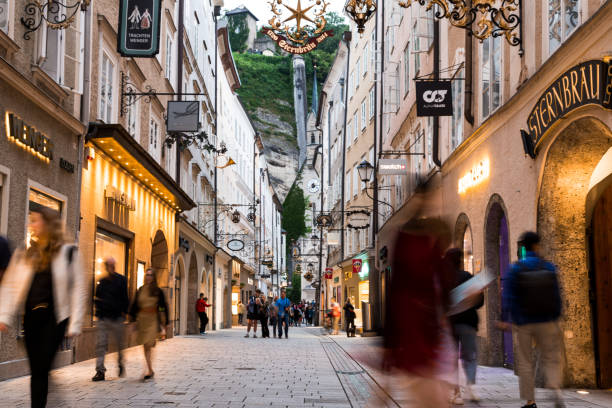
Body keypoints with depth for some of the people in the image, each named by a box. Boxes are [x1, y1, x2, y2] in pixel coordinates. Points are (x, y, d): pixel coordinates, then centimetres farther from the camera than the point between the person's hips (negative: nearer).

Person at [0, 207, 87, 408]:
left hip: (54, 317, -4)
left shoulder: (68, 253, 0)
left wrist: (74, 324, -7)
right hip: (31, 316, 4)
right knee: (36, 370, 7)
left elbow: (78, 289, -1)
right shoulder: (24, 255, 10)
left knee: (42, 368, -12)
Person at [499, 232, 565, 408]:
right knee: (550, 358, 10)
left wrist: (505, 319, -6)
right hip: (545, 321, 1)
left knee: (525, 362, 8)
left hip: (523, 322, -1)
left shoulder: (515, 269, -5)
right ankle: (556, 389, -16)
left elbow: (508, 295, -9)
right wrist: (556, 318, 12)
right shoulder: (548, 267, 0)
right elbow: (556, 295, 4)